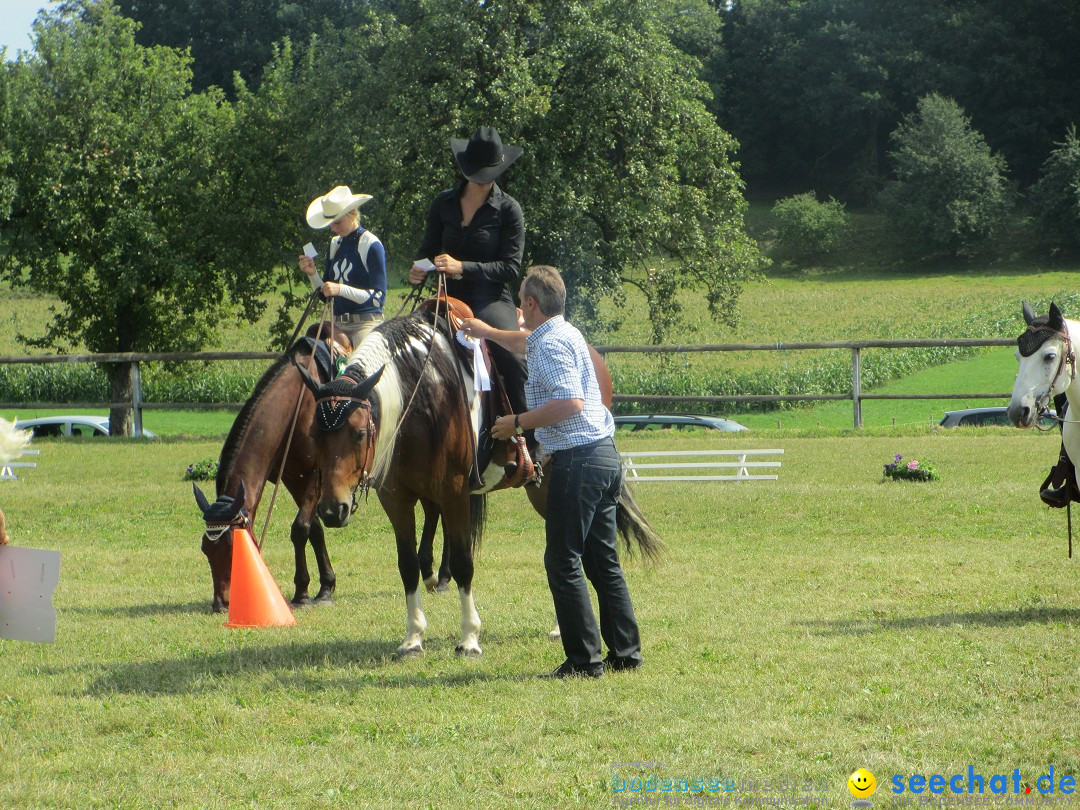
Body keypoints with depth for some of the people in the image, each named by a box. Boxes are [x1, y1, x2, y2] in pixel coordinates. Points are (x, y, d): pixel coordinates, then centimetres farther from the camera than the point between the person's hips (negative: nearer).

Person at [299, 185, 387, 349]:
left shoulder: (372, 245, -5)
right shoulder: (335, 244, 14)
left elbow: (378, 297, -11)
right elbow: (324, 295, 20)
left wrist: (341, 290, -20)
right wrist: (312, 274, 1)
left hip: (365, 323, -6)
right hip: (338, 324, 6)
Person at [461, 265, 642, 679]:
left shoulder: (551, 344, -14)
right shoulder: (564, 334, 18)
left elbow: (571, 402, -27)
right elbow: (525, 341, 42)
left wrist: (518, 422, -18)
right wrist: (488, 331, 55)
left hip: (577, 460, -10)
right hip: (605, 455, 10)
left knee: (563, 560, -5)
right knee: (602, 560, 13)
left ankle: (584, 658, -7)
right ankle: (625, 651, 14)